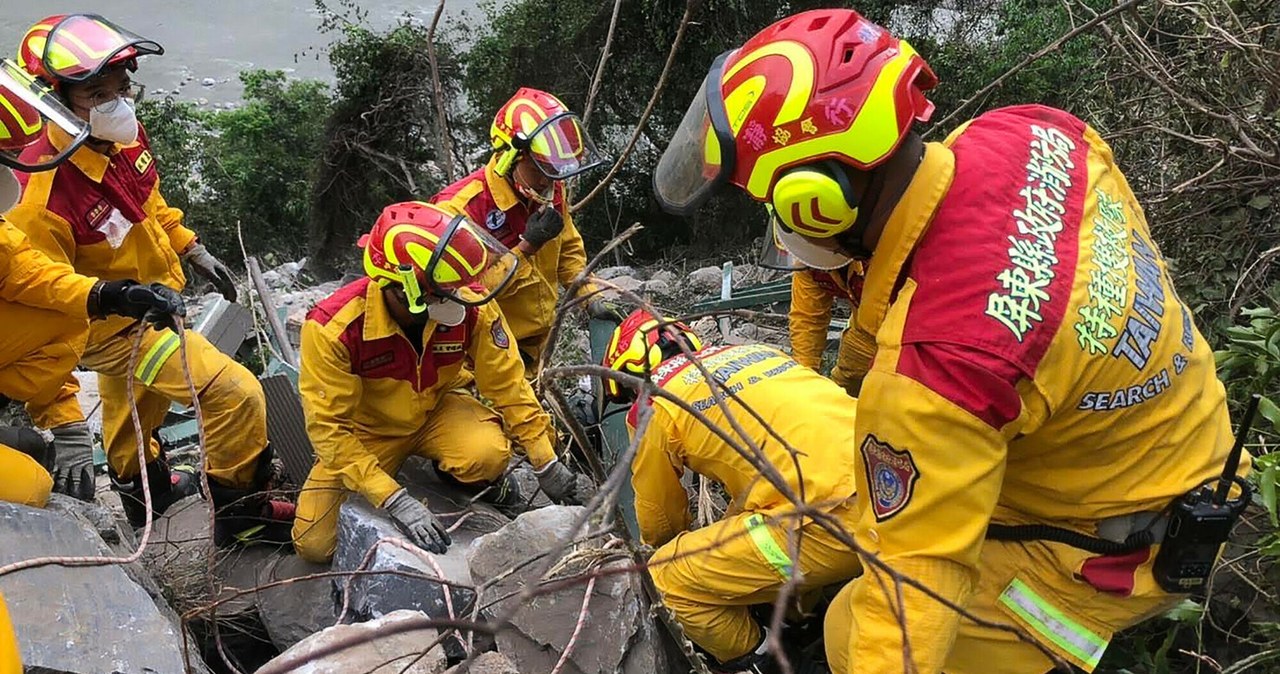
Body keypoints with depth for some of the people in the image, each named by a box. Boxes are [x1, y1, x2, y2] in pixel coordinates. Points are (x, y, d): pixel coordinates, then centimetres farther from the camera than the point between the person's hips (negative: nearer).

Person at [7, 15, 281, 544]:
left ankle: (144, 490, 59)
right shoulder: (43, 194, -34)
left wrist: (193, 250, 12)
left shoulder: (124, 135, -11)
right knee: (237, 395, -16)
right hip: (115, 330, -8)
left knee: (134, 415, 32)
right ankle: (237, 514, 4)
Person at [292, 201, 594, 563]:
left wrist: (548, 465, -12)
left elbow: (506, 383, -14)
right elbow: (329, 426, -28)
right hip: (367, 428, 0)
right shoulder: (333, 328, -33)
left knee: (488, 455, -32)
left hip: (438, 409, 1)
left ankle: (468, 478, 5)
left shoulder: (471, 307, -26)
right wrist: (395, 501, -35)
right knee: (315, 544, -9)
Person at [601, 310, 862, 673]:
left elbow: (659, 517, 19)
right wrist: (730, 536, 52)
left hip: (835, 524, -8)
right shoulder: (752, 351, 24)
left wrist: (670, 547, 43)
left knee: (672, 575, 8)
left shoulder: (651, 404, 6)